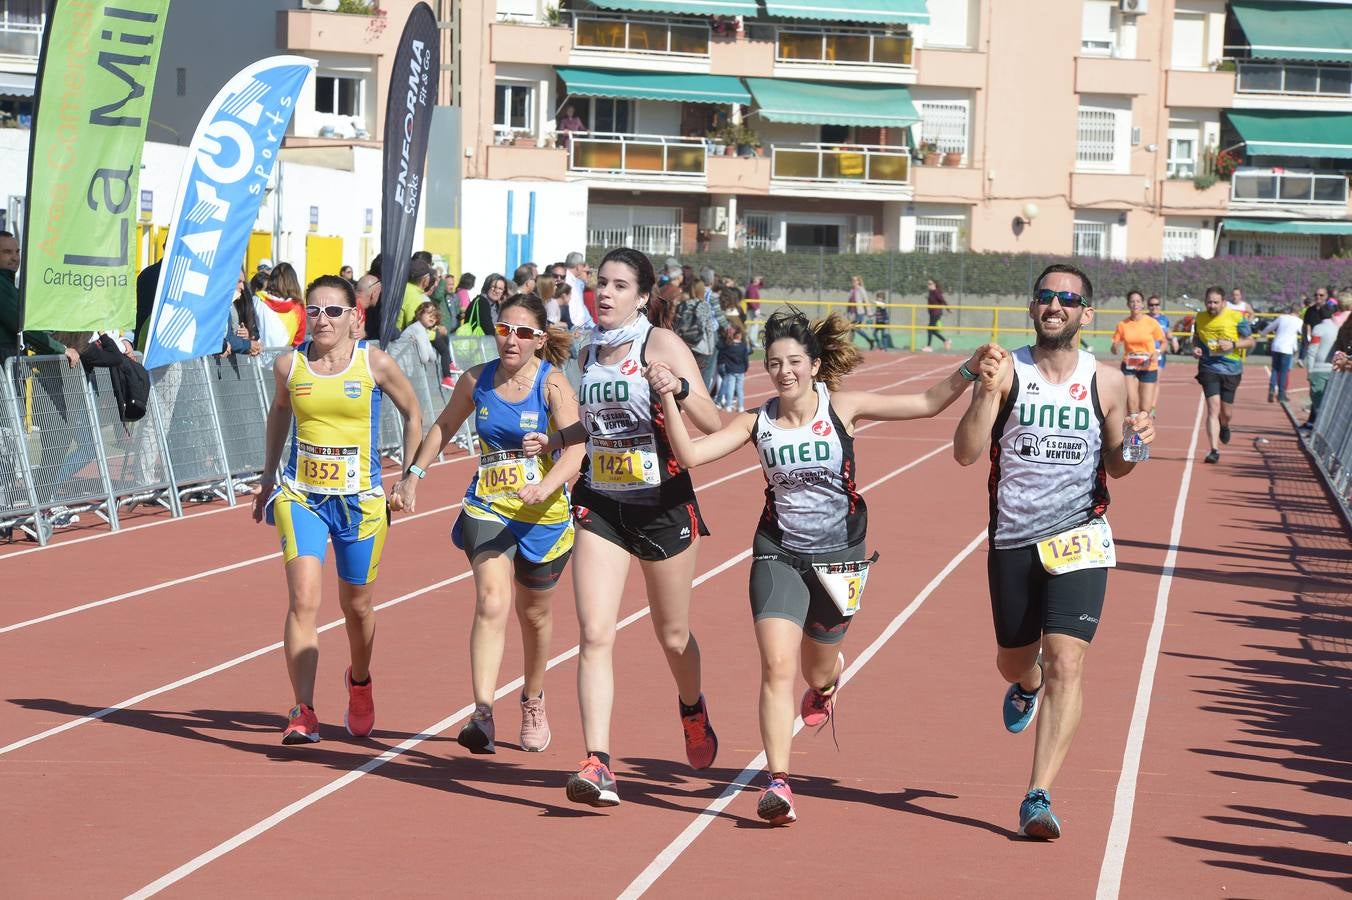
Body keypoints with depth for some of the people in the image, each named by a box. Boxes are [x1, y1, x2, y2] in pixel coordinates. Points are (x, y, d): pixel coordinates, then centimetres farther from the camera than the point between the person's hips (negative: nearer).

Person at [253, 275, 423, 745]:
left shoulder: (375, 364, -8)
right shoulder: (289, 365, -2)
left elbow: (412, 415, 7)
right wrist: (268, 480, 21)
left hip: (361, 499, 0)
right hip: (301, 496, 0)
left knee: (357, 605, 14)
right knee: (303, 600, -16)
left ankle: (359, 681, 45)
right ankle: (304, 713, -16)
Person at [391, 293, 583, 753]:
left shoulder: (553, 383, -11)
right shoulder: (477, 380, 0)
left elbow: (575, 447, -22)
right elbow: (444, 426, 18)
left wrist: (545, 487, -38)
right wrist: (414, 474, 14)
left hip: (544, 516, -1)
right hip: (486, 509, 1)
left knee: (535, 614, 16)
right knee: (491, 603, -19)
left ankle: (533, 702, 41)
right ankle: (482, 715, -28)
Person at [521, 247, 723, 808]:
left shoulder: (661, 344, -10)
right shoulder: (590, 353, 7)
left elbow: (711, 424, -16)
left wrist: (680, 389, -33)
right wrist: (553, 441, 12)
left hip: (662, 504, -4)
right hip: (600, 505, 4)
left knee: (672, 635, 13)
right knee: (595, 634, -12)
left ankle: (693, 708, 46)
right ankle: (597, 762, -17)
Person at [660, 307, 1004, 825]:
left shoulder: (842, 408, -7)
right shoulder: (758, 423, -4)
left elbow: (927, 404, -7)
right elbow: (690, 455, -11)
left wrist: (969, 372, -20)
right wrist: (668, 399, -21)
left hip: (839, 558, 0)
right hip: (778, 555, 0)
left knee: (818, 675, 15)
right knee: (777, 667, -17)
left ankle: (830, 676, 55)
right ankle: (777, 783, -16)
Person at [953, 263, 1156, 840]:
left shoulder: (1105, 383, 0)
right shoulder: (1008, 371, -4)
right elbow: (965, 454, -10)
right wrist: (987, 393, -24)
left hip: (1078, 538, -1)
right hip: (1012, 538, 1)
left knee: (1065, 663, -14)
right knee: (1014, 660, 18)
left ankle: (1039, 798, -12)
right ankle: (1026, 688, 58)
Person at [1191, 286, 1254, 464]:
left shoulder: (1236, 317, -7)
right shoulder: (1200, 318, 2)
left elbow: (1250, 341, 0)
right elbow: (1196, 337, 20)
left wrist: (1232, 345, -18)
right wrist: (1195, 348, -2)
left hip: (1231, 369, 0)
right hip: (1209, 368, 0)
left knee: (1226, 412, 9)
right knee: (1213, 409, -13)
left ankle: (1224, 426, 47)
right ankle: (1214, 450, -13)